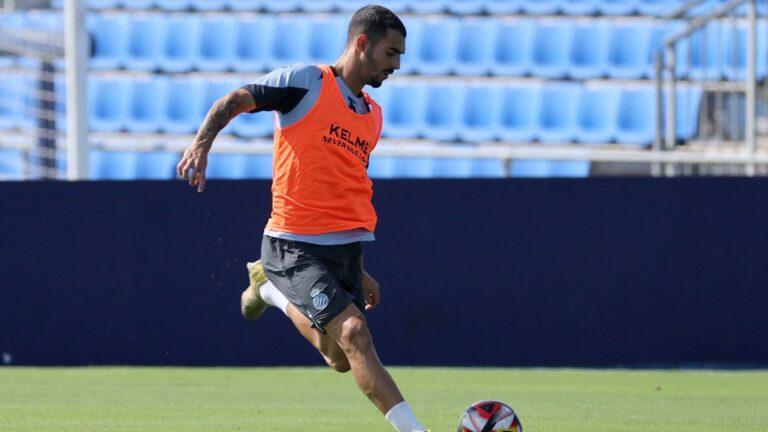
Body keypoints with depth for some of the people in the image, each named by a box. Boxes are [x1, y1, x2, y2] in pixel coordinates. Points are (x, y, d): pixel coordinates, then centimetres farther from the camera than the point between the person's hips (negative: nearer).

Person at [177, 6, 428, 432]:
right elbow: (233, 101, -9)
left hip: (345, 250, 7)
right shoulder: (306, 81, -4)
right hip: (295, 246, -7)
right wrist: (202, 141, -29)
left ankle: (272, 289, 31)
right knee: (354, 333, -20)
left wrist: (359, 270, 24)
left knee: (342, 360, 9)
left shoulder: (372, 115, 17)